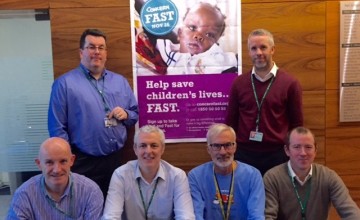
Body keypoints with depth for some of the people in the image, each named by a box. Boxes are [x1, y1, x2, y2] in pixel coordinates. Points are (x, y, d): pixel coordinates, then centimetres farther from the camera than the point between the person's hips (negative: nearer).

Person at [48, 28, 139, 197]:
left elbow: (137, 113, 17)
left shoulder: (120, 81, 12)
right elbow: (57, 128, -7)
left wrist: (126, 114, -6)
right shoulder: (65, 83, -4)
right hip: (83, 163, -4)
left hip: (116, 160, 5)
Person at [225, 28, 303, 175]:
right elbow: (230, 122, 8)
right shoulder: (238, 83, 2)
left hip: (277, 155, -1)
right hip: (243, 154, 2)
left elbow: (296, 125, 1)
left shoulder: (290, 83, -4)